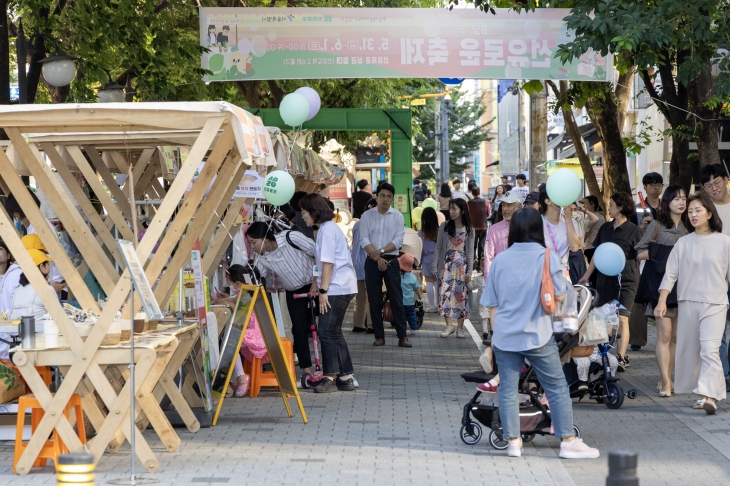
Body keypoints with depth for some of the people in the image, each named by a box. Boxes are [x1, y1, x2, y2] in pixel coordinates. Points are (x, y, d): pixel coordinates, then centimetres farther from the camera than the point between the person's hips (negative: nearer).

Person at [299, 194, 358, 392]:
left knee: (327, 331, -9)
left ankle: (331, 377, -5)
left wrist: (323, 290, -16)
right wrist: (317, 282, 17)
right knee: (333, 332, 11)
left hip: (337, 288, -10)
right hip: (341, 287, 10)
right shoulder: (328, 227, 18)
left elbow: (328, 262, -16)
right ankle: (345, 378, 13)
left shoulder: (327, 229, -13)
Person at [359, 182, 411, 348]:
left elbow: (398, 241, -5)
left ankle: (402, 336, -1)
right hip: (372, 261, 1)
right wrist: (377, 257, -14)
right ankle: (379, 336, 9)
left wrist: (381, 251, -15)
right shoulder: (367, 216, 2)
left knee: (396, 299, -2)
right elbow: (364, 240, -4)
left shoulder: (397, 216, 2)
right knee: (374, 300, 3)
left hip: (391, 261, -1)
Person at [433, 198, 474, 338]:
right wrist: (434, 266, 0)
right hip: (447, 265, 1)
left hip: (461, 266, -1)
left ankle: (460, 328, 8)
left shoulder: (469, 230, 2)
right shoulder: (444, 227, 4)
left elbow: (470, 252, 3)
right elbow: (438, 248, 5)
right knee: (445, 294, -10)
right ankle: (449, 325, -2)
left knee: (461, 295, 0)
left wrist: (469, 272, -2)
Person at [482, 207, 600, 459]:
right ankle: (568, 441, 6)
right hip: (538, 335, -2)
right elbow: (559, 295, -5)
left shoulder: (500, 259, 3)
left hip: (505, 335, 2)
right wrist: (563, 277, 15)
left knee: (507, 389, 7)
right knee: (557, 388, 6)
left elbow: (491, 303, 7)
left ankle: (513, 442, 8)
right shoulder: (547, 257, -6)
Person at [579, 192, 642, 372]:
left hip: (625, 280, -5)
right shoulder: (605, 228, 12)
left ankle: (621, 357, -8)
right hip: (605, 279, 5)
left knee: (622, 318, -9)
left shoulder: (633, 230, -4)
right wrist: (587, 275, 16)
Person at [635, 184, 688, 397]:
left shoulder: (688, 227, 12)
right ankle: (665, 382, -11)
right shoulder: (657, 225, 2)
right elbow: (640, 252, -1)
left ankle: (666, 378, 14)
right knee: (664, 334, -10)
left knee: (677, 336, 5)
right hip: (661, 284, -4)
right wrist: (662, 253, -13)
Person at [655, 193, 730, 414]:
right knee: (689, 351, 7)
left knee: (709, 350, -16)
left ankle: (709, 396, -23)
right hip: (688, 303, 3)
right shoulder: (683, 243, 5)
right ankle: (700, 391, 20)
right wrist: (662, 301, -7)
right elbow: (670, 274, 2)